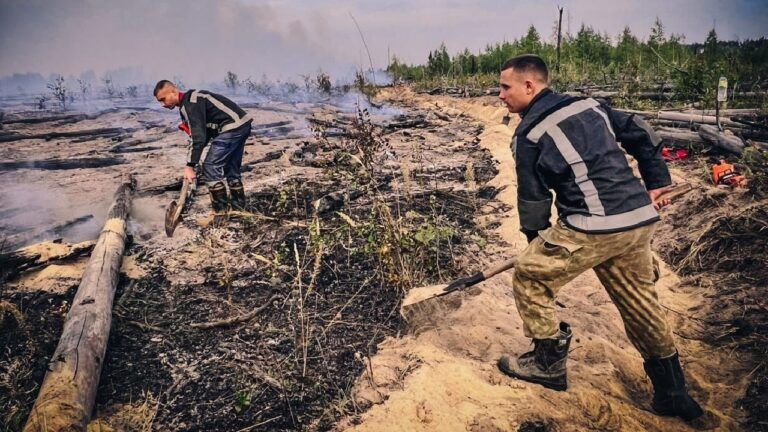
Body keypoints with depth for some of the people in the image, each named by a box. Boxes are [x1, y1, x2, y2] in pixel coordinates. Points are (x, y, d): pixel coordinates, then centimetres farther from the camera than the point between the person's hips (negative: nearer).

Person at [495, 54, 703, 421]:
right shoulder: (589, 105, 15)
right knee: (639, 301, 20)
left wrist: (535, 241, 15)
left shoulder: (529, 132, -5)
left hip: (594, 226, -8)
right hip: (641, 219, 8)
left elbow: (532, 197, 1)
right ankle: (673, 394, 32)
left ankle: (548, 363, 19)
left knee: (530, 275, 8)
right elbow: (642, 135, 19)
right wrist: (656, 183, 26)